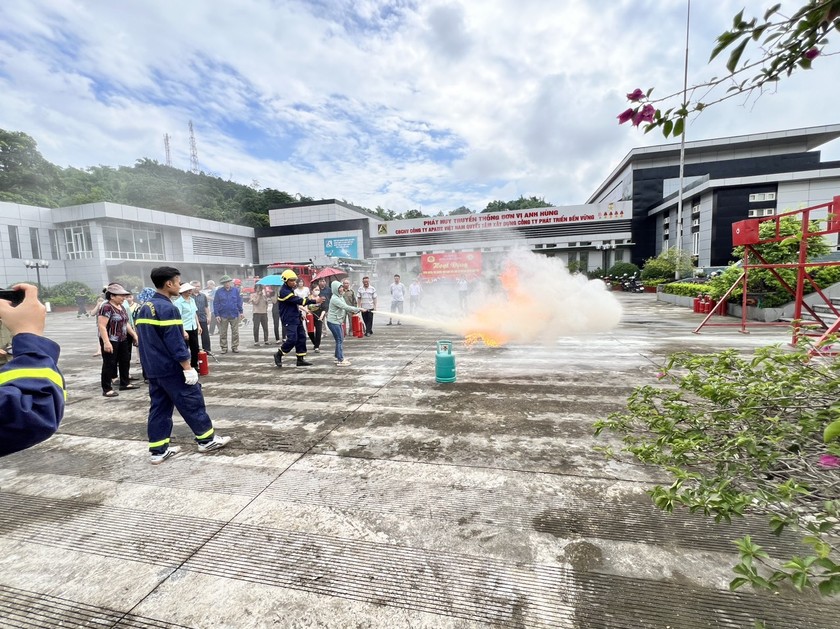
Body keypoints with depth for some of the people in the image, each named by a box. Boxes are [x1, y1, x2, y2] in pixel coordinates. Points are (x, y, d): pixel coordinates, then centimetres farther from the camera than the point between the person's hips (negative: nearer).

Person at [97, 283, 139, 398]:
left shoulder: (121, 307, 10)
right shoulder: (106, 308, -17)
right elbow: (101, 326, -22)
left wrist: (134, 335, 15)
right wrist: (106, 342, -27)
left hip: (123, 340, 9)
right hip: (111, 341, -9)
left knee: (125, 361, 14)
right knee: (109, 364, -1)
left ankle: (125, 383, 26)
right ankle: (107, 389, 8)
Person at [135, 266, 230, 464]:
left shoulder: (144, 308, 11)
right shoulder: (167, 308, -19)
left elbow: (146, 340, 17)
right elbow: (175, 342, -21)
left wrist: (150, 362, 23)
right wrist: (187, 367, -17)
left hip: (152, 369, 9)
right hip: (171, 368, -9)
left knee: (159, 407, 13)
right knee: (192, 402, 2)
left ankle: (158, 450, 18)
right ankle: (207, 439, 13)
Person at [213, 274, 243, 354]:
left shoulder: (235, 290, 2)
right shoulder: (219, 292, 0)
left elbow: (239, 301, 6)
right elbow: (215, 304, 0)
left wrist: (241, 312, 1)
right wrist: (216, 315, -6)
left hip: (234, 315, 0)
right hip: (223, 316, 0)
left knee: (235, 332, 5)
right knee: (223, 333, 6)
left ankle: (235, 347, 15)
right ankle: (224, 348, 16)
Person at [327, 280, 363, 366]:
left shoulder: (340, 297, 9)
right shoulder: (335, 299, -20)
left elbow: (346, 307, 12)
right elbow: (346, 307, -26)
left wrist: (355, 311, -4)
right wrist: (358, 309, -22)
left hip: (338, 321, 9)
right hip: (333, 322, -9)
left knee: (340, 340, 14)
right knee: (339, 340, -7)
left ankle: (338, 357, 24)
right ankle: (340, 360, -3)